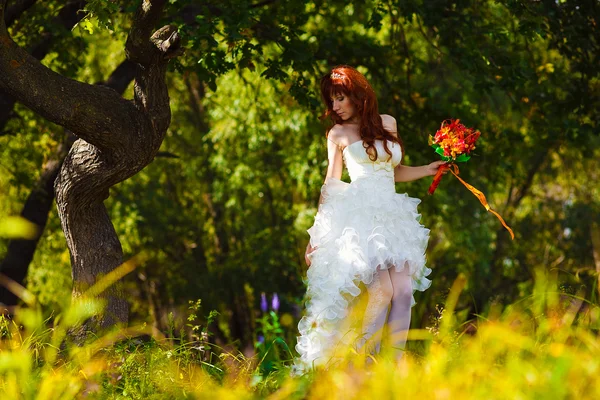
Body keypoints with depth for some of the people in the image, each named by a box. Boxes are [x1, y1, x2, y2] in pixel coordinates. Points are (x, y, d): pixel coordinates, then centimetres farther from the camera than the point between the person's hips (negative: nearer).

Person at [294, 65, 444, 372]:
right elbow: (331, 185, 10)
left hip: (392, 217, 4)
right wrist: (316, 232, 7)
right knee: (381, 289, -20)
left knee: (404, 291, -11)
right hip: (359, 217, -4)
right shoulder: (338, 134, 8)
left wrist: (429, 170, 15)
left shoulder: (388, 124, 15)